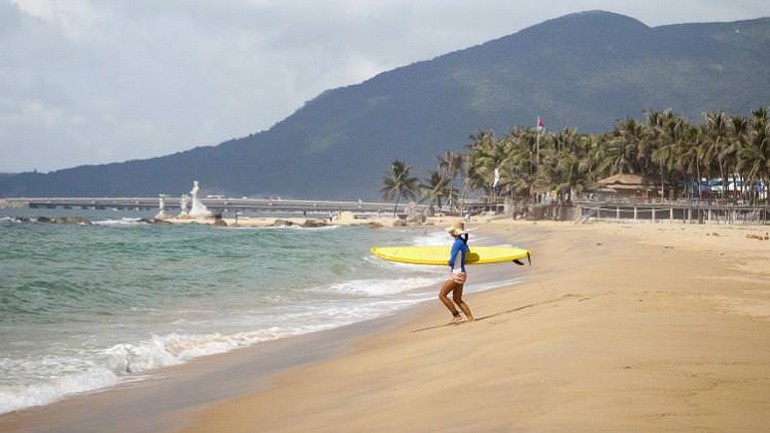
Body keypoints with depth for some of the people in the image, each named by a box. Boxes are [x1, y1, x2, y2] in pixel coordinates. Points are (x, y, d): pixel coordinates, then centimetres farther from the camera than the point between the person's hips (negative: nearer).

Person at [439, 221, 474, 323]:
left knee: (442, 295, -1)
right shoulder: (463, 242, 7)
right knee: (457, 299, 15)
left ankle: (456, 315, 0)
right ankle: (471, 318, 11)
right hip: (461, 273, 9)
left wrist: (449, 262, 2)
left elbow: (452, 261, -21)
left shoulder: (457, 243, -19)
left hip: (456, 274, -9)